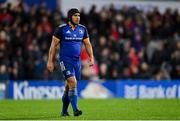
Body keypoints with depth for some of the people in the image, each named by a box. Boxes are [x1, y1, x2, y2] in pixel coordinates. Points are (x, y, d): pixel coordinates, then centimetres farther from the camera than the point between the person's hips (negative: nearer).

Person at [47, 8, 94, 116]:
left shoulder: (82, 29, 8)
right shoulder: (62, 29, -6)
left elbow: (87, 44, 15)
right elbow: (54, 45, -2)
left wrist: (91, 57, 4)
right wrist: (50, 61, -5)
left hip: (77, 60, 5)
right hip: (65, 60, -5)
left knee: (69, 86, 9)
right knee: (73, 83, -17)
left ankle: (64, 111, 20)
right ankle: (75, 109, -16)